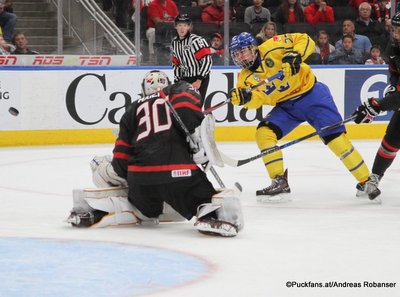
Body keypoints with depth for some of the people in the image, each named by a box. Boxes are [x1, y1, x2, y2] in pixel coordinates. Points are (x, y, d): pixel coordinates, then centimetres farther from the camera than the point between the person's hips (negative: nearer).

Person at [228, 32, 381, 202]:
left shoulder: (271, 48, -15)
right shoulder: (245, 77, -1)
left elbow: (305, 40, -15)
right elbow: (256, 100, -15)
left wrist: (295, 55, -32)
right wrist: (244, 98, -35)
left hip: (311, 93, -5)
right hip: (285, 107, 6)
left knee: (334, 137, -14)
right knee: (263, 133, -14)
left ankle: (366, 181, -6)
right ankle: (280, 181, -7)